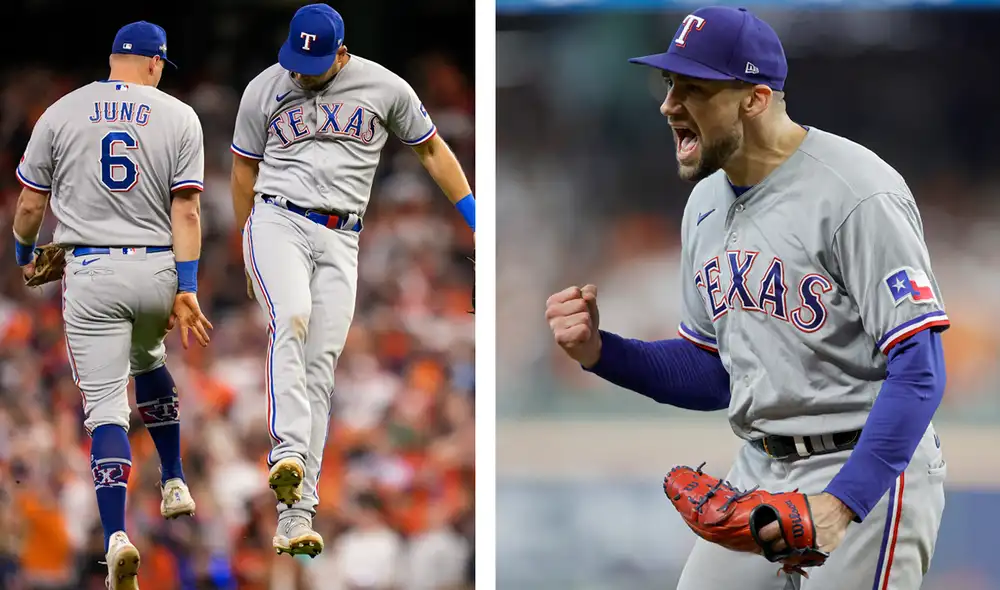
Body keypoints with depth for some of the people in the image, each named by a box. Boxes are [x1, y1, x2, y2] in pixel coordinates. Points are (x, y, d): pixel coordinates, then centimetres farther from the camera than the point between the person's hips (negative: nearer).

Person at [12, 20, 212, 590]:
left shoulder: (61, 113, 3)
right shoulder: (179, 117, 3)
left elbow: (30, 205, 7)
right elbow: (186, 210, -6)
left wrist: (25, 257, 27)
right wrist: (187, 290, -10)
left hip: (90, 271, -1)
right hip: (157, 270, 2)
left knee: (106, 407, -5)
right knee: (147, 357, 34)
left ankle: (116, 537, -22)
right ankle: (174, 482, 33)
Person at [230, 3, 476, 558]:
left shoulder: (385, 88, 4)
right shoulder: (263, 91, 5)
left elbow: (431, 148, 15)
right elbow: (244, 172, 16)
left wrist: (474, 214, 9)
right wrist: (248, 253, 19)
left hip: (340, 239, 1)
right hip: (278, 221, -1)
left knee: (320, 366, -6)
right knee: (291, 319, -30)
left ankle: (297, 512, -8)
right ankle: (288, 453, -44)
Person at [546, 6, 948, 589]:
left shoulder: (854, 193, -17)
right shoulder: (707, 203, 9)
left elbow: (919, 370, -21)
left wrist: (841, 502, -31)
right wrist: (599, 351, 0)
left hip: (870, 471, -7)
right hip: (757, 474, 8)